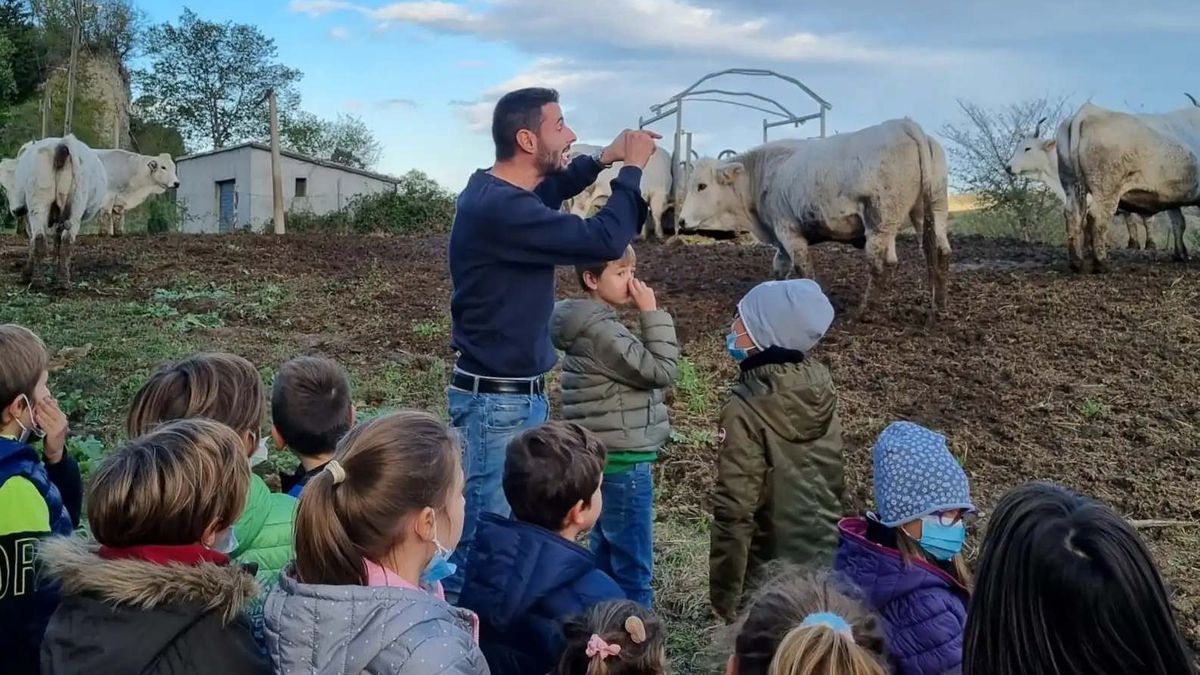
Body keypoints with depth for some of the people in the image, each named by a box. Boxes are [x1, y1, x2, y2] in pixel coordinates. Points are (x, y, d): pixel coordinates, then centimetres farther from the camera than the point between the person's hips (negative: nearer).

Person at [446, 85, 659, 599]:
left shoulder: (495, 188, 6)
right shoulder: (498, 208, -25)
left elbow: (544, 191, 29)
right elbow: (603, 241, -24)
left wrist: (603, 161, 17)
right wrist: (632, 170, -10)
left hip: (516, 395, 10)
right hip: (497, 400, -10)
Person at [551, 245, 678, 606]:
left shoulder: (593, 325, 12)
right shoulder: (600, 330, -19)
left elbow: (640, 372, 20)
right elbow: (661, 371, -19)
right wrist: (653, 314, -15)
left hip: (609, 460, 10)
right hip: (624, 464, -10)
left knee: (607, 556, 19)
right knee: (633, 566, -2)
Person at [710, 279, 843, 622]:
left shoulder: (746, 408, -23)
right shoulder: (820, 388, -3)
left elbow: (736, 507, -21)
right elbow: (835, 475, 8)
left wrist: (724, 591, -13)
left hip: (772, 570, -6)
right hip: (824, 555, 6)